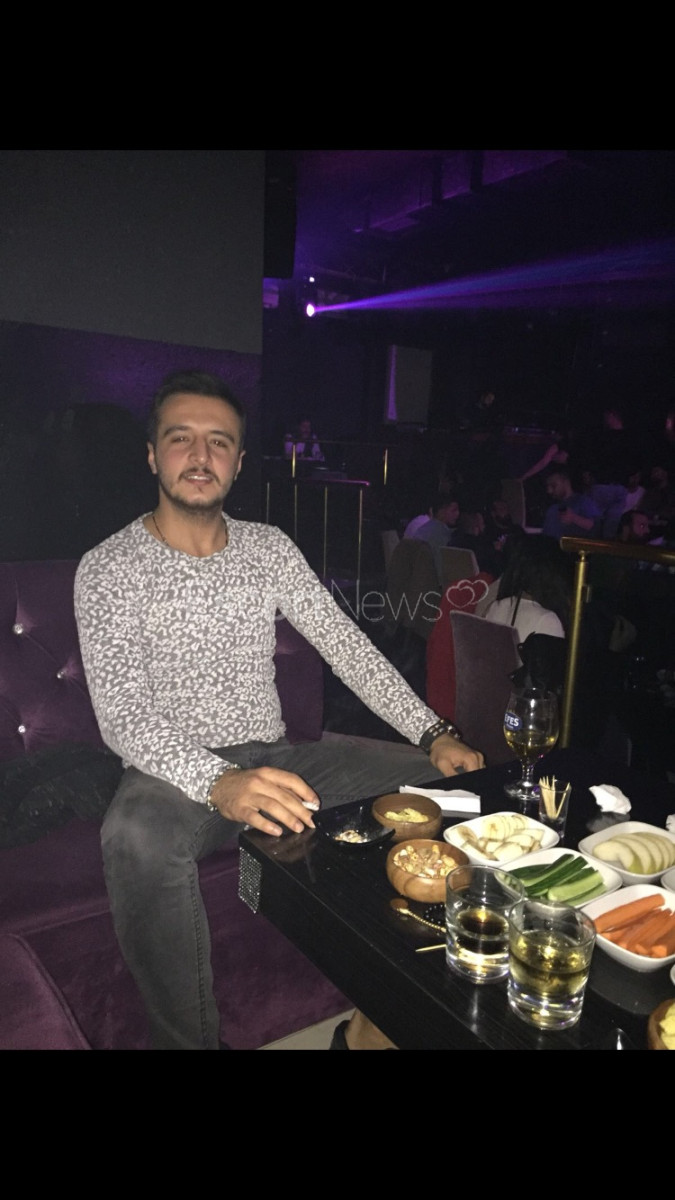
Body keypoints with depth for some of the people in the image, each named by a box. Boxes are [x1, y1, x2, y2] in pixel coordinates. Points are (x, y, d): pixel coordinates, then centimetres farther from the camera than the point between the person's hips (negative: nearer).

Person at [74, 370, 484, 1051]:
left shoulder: (269, 548, 8)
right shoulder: (108, 569, -6)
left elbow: (347, 646, 3)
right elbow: (122, 715, -17)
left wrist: (434, 733, -11)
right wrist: (220, 783, -36)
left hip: (275, 759, 5)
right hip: (173, 772, -4)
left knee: (434, 781, -13)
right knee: (137, 840, -40)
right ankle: (188, 1042, -15)